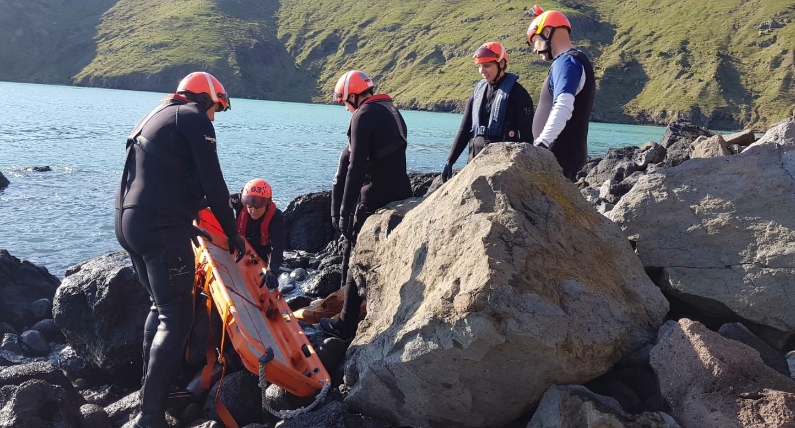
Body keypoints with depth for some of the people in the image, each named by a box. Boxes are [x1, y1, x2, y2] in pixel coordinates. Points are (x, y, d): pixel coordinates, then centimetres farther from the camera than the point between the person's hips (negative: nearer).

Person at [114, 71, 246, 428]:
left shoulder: (155, 117, 25)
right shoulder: (194, 119, -3)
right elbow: (213, 185, -9)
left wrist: (187, 222, 34)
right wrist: (233, 234, -1)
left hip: (128, 223, 10)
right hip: (162, 227, -9)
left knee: (161, 304, 21)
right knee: (177, 315, -7)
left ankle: (153, 387, 27)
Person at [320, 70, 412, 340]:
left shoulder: (363, 116, -12)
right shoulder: (393, 112, 16)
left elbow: (357, 167, -19)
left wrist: (344, 211, -17)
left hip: (373, 201, -9)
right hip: (400, 197, 9)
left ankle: (346, 326, 8)